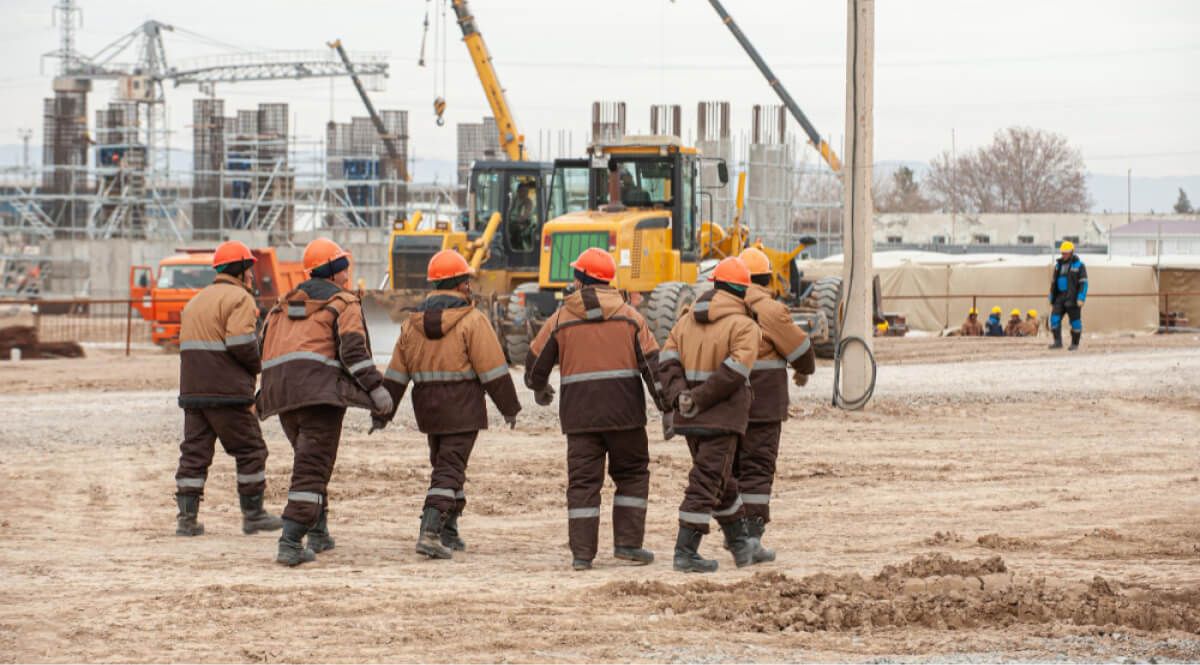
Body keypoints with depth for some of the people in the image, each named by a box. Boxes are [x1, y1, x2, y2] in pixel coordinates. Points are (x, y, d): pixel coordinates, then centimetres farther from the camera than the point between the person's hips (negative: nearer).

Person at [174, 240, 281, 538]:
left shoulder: (197, 300, 22)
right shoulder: (239, 298, -7)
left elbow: (188, 344, 17)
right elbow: (241, 343, -19)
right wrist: (258, 366, -1)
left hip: (192, 390, 8)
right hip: (226, 391, -8)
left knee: (194, 452, 7)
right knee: (250, 450, 3)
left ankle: (186, 517, 3)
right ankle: (253, 515, 7)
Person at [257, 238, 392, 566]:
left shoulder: (285, 303, 24)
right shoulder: (343, 303, 4)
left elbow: (264, 345, 19)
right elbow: (353, 348, -10)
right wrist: (375, 388, -12)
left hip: (280, 389, 7)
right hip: (319, 387, -7)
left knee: (310, 460, 24)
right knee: (312, 468, -9)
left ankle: (318, 533, 27)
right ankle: (290, 543, -19)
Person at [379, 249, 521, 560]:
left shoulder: (413, 323, 7)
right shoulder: (472, 321, -10)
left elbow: (396, 373, 9)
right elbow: (493, 370, -11)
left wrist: (384, 412, 14)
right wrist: (509, 407, -2)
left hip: (428, 407, 6)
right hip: (463, 409, -6)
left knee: (445, 464, 19)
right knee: (449, 469, -6)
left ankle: (448, 532, 22)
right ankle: (430, 532, -19)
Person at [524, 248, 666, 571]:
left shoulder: (560, 320, 3)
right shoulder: (629, 316, 3)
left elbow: (536, 362, 12)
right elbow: (652, 362, -2)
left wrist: (540, 389, 33)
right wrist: (666, 407, 1)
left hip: (579, 414, 0)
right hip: (624, 411, 0)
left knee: (582, 481, 4)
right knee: (632, 474, 14)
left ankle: (582, 552, -1)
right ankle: (627, 542, 8)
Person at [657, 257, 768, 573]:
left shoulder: (687, 320, 13)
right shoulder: (744, 326, -7)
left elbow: (668, 358, 1)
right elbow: (734, 370, -19)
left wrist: (679, 395, -9)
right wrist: (700, 399, -16)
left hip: (690, 417, 7)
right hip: (722, 416, -7)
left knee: (722, 482, 19)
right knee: (706, 484, -4)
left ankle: (741, 544, 30)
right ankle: (685, 552, -8)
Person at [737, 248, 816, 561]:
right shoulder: (770, 310, -11)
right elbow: (799, 347, -5)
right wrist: (805, 371, 16)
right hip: (761, 405, -6)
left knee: (731, 465, 18)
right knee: (757, 469, -2)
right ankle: (751, 538, -6)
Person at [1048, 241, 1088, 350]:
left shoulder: (1079, 266, -4)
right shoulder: (1058, 265, 13)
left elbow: (1084, 283, -9)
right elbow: (1054, 282, 19)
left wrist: (1081, 298, -18)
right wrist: (1052, 298, 17)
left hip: (1073, 299, -5)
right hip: (1060, 298, 5)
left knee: (1075, 321, 1)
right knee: (1055, 318, -9)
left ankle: (1075, 344, 11)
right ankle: (1058, 342, -10)